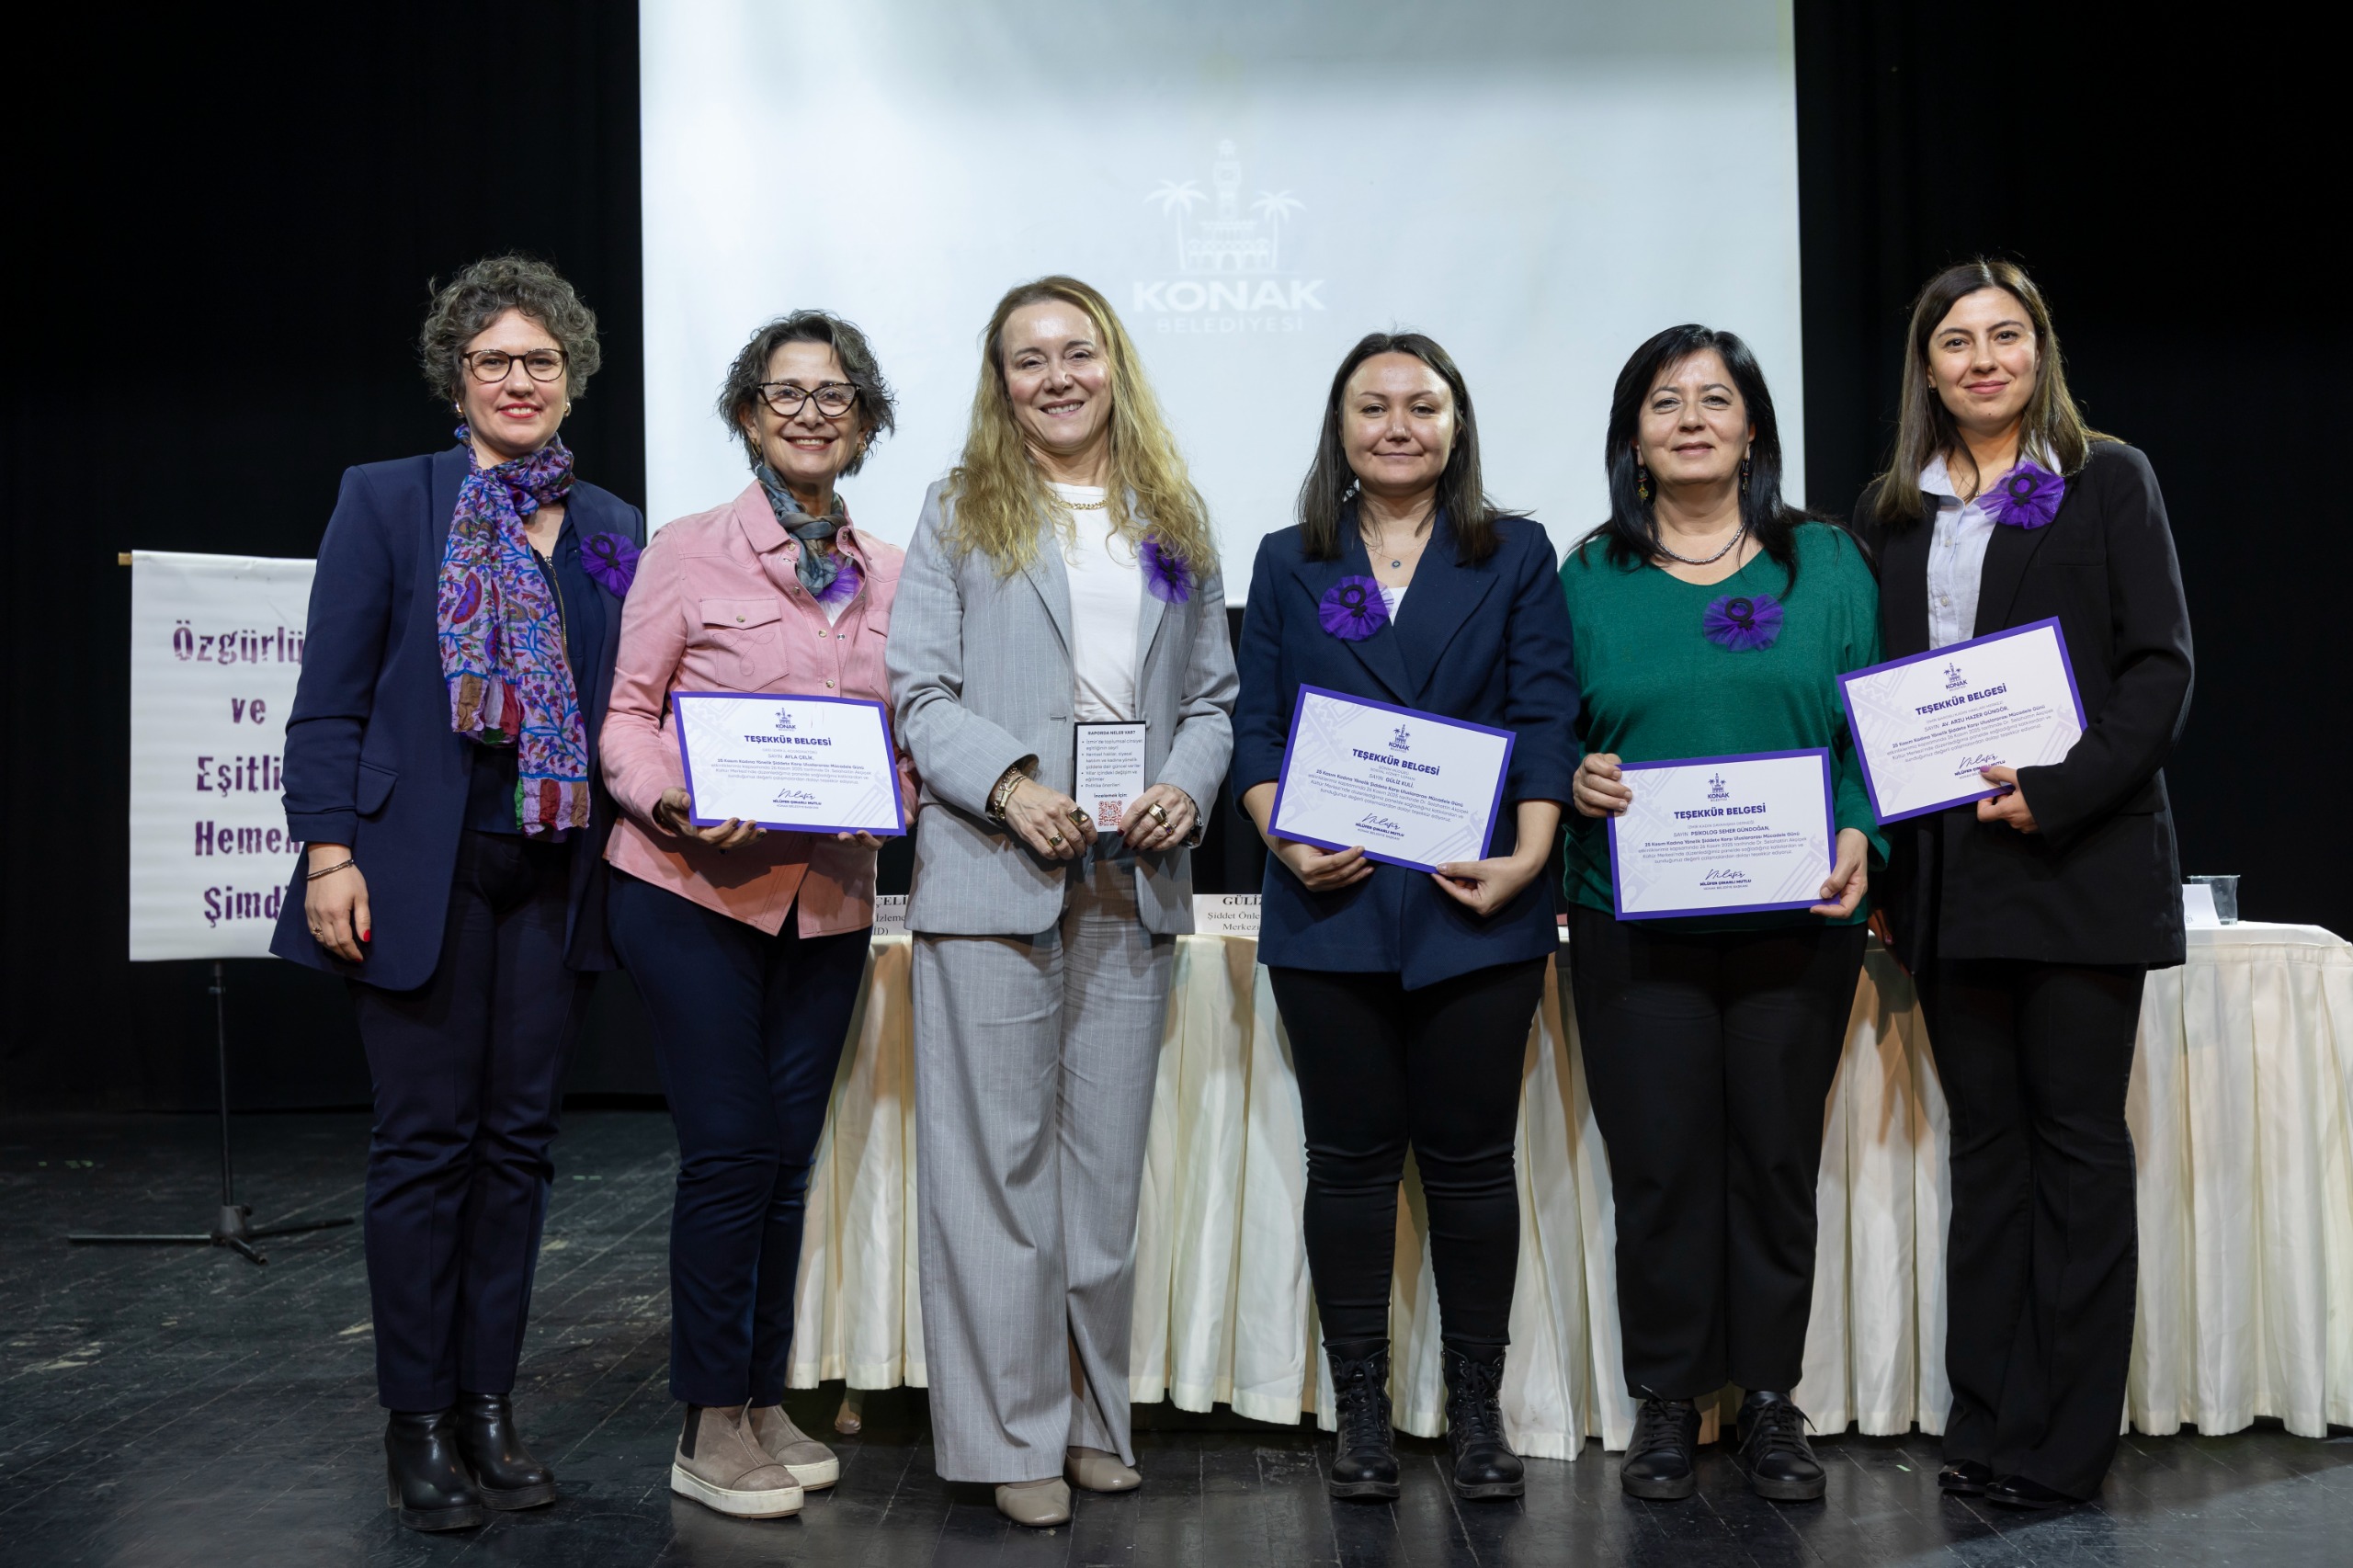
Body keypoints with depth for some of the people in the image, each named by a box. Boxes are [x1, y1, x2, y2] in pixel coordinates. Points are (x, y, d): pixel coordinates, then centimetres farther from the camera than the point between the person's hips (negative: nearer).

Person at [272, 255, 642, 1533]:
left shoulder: (615, 530, 11)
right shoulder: (385, 501, 1)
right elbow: (329, 698, -3)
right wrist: (330, 854, -11)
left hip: (557, 875, 4)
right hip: (423, 868, -3)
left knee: (518, 1138, 9)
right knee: (425, 1140, 2)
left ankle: (490, 1403, 21)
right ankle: (418, 1423, 15)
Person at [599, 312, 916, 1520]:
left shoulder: (890, 574, 10)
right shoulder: (687, 551, -3)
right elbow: (626, 713, -3)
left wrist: (897, 792, -6)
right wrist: (673, 806, -21)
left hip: (829, 899, 5)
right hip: (695, 891, -4)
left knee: (787, 1154, 11)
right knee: (730, 1150, -4)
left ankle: (762, 1406, 25)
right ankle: (708, 1429, 10)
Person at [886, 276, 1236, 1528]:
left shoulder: (1175, 520, 15)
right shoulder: (960, 513, 6)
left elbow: (1214, 694, 14)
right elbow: (920, 693, -1)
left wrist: (1187, 786, -5)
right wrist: (1010, 786, -17)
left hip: (1135, 878, 3)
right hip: (992, 872, -3)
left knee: (1108, 1155, 10)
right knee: (999, 1156, -1)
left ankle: (1095, 1417, 23)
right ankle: (1012, 1435, 11)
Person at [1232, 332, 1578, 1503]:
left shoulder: (1515, 557, 9)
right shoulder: (1290, 564, 12)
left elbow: (1547, 716, 1)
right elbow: (1255, 724, 6)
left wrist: (1527, 855, -12)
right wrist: (1283, 839, -10)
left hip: (1474, 908, -1)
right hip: (1331, 905, 1)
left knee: (1470, 1155, 5)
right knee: (1350, 1155, 6)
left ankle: (1476, 1406, 18)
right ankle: (1359, 1408, 17)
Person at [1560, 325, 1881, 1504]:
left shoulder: (1828, 565, 8)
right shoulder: (1588, 580, 7)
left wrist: (1860, 835, -11)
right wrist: (1576, 778, -13)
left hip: (1797, 921, 1)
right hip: (1635, 926, 0)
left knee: (1778, 1159, 8)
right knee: (1659, 1164, 3)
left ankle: (1771, 1400, 22)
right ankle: (1666, 1403, 17)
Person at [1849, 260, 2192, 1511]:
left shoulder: (2106, 481, 3)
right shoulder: (1890, 512, 13)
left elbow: (2160, 667, -4)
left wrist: (2060, 792, -17)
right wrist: (1874, 852, 1)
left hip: (2079, 860, -3)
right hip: (1944, 869, 4)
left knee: (2077, 1141, 1)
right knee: (1984, 1139, 9)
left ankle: (2061, 1443, 9)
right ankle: (1986, 1424, 15)